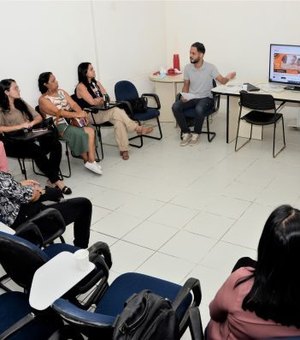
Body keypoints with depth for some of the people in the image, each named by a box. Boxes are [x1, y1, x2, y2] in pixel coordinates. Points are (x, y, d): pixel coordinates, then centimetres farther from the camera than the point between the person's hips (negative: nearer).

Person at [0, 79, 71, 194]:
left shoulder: (21, 103, 17)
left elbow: (39, 117, 16)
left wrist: (32, 123, -5)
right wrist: (21, 126, -20)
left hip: (29, 138, 6)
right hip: (13, 143, -6)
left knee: (56, 144, -20)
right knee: (38, 151, -33)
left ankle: (52, 180, -22)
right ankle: (56, 181, -23)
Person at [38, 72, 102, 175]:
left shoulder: (61, 92, 15)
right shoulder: (43, 100, -6)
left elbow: (73, 104, 4)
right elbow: (59, 112, -17)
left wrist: (81, 112, -16)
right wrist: (77, 114, -23)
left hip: (71, 121, 6)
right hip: (59, 126, -6)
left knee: (90, 131, -19)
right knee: (79, 134, -26)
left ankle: (90, 160, -17)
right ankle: (88, 161, -8)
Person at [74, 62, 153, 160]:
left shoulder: (96, 83, 14)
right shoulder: (81, 87, -8)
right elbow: (92, 102, -17)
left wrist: (98, 100, -7)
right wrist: (101, 99, 0)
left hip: (101, 111, 6)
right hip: (90, 115, -6)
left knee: (118, 120, -26)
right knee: (116, 111, -29)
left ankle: (123, 149, -30)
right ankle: (137, 128, -16)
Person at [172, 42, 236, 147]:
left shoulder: (210, 67, -7)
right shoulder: (187, 67, 1)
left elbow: (222, 81, -6)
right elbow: (186, 85, 10)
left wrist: (228, 77, -29)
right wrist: (184, 95, -10)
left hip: (205, 98, -3)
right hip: (191, 98, 4)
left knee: (199, 109, -38)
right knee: (175, 107, -25)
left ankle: (196, 134, -12)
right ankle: (186, 133, -10)